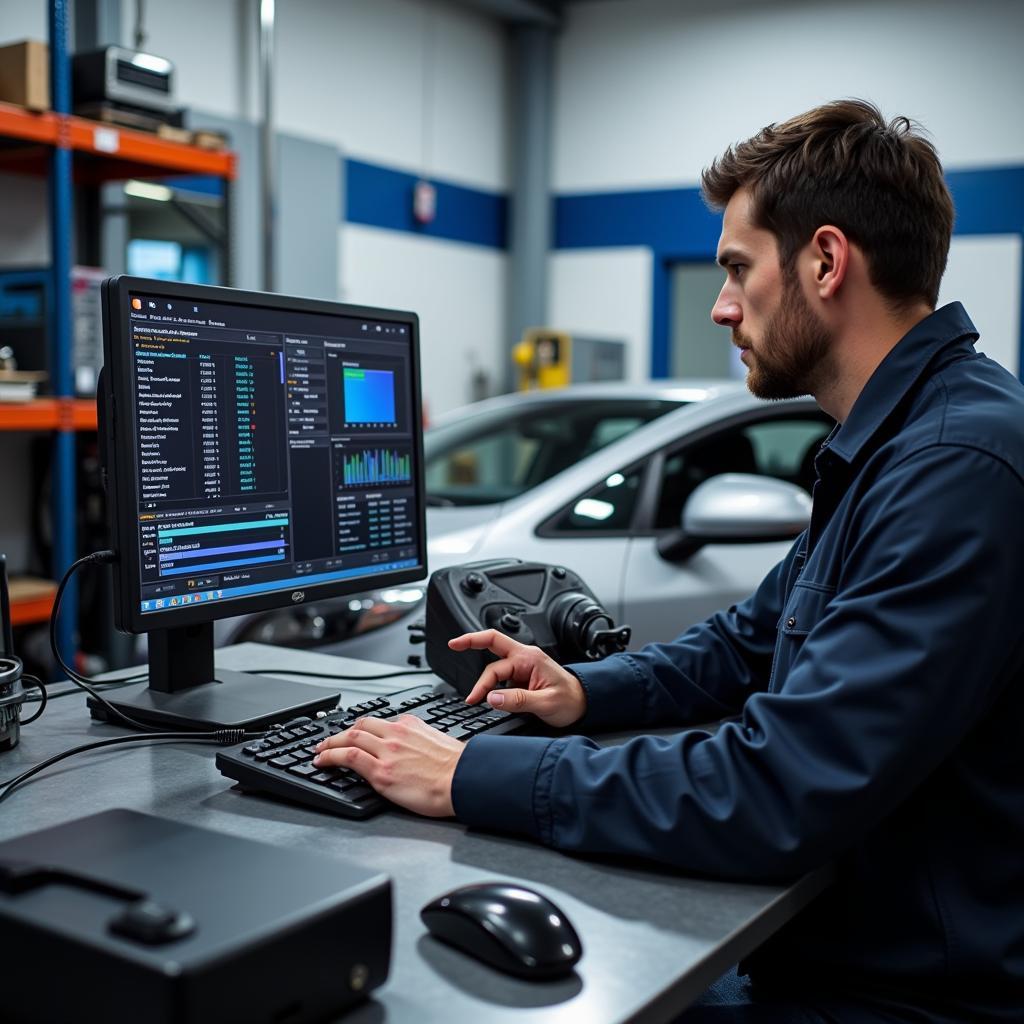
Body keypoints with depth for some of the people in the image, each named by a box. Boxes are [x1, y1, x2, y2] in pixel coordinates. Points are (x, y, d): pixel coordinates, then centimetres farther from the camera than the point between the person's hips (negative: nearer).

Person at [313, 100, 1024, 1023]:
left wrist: (474, 775, -23)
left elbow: (777, 793, -31)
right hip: (821, 946, 8)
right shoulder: (881, 448, 9)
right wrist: (589, 691, 3)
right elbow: (751, 638, 20)